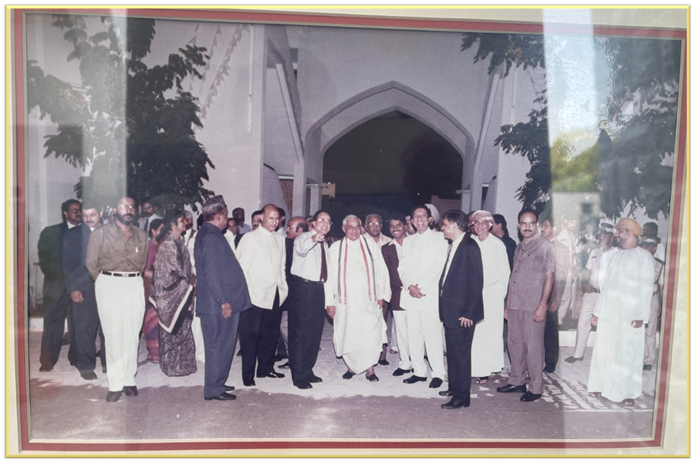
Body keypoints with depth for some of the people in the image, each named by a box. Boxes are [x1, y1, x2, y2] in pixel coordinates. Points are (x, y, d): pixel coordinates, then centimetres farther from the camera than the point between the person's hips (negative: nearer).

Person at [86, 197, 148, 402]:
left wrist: (132, 279, 12)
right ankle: (115, 384, 3)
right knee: (113, 335, -4)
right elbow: (91, 264, 4)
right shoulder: (101, 233, 2)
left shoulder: (141, 236, 12)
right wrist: (105, 283, 9)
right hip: (109, 286, -2)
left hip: (135, 286, 3)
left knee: (132, 335, 3)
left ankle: (129, 379, 12)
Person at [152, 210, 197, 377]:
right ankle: (172, 365, 14)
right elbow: (168, 272, -17)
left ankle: (182, 362, 25)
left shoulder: (180, 241, 9)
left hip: (182, 292, 8)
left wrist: (191, 280, 6)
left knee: (182, 328, 14)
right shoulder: (167, 244, -16)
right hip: (171, 292, -8)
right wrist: (187, 284, -12)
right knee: (173, 330, 2)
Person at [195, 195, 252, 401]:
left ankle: (217, 383, 29)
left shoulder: (206, 234, 15)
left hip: (218, 303, 10)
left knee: (221, 345, 18)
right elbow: (211, 273, -22)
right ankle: (213, 389, 11)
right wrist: (223, 301, -20)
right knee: (219, 345, 0)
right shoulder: (211, 237, -17)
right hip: (218, 304, -10)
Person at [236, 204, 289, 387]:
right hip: (256, 294, -5)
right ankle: (248, 374, 9)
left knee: (271, 333, 9)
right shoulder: (250, 238, -1)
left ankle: (266, 368, 24)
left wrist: (284, 288, 11)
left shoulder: (280, 239, 15)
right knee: (251, 334, -1)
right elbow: (243, 267, -4)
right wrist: (247, 291, -10)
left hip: (275, 294, 5)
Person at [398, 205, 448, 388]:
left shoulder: (439, 238, 2)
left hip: (430, 294, -5)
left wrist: (421, 287, -12)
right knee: (413, 335, 7)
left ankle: (438, 373, 4)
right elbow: (403, 267, 12)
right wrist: (409, 286, -6)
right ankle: (419, 371, 16)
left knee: (432, 334, -7)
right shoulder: (409, 240, 18)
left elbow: (439, 266, -6)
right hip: (410, 295, 5)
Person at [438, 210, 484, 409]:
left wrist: (468, 313, -19)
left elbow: (476, 282, -18)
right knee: (452, 353, 19)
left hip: (462, 313, -9)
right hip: (450, 310, 9)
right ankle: (454, 387, 33)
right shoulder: (454, 245, 12)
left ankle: (461, 397, 12)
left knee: (460, 354, 1)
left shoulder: (469, 247, -16)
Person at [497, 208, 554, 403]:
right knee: (514, 343, 12)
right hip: (515, 305, 7)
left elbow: (549, 276, -9)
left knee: (533, 347, -1)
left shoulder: (544, 245, -5)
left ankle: (536, 388, 11)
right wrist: (508, 304, 14)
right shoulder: (519, 248, 15)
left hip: (533, 307, -7)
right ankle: (517, 381, 25)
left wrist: (542, 305, -15)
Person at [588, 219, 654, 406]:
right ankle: (601, 385, 19)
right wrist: (597, 311, 12)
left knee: (628, 353, 0)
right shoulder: (610, 255, 10)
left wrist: (641, 316, -14)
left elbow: (646, 289, -7)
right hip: (607, 313, 4)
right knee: (603, 350, 8)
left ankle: (628, 392, 11)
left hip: (630, 315, -4)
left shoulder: (644, 257, -3)